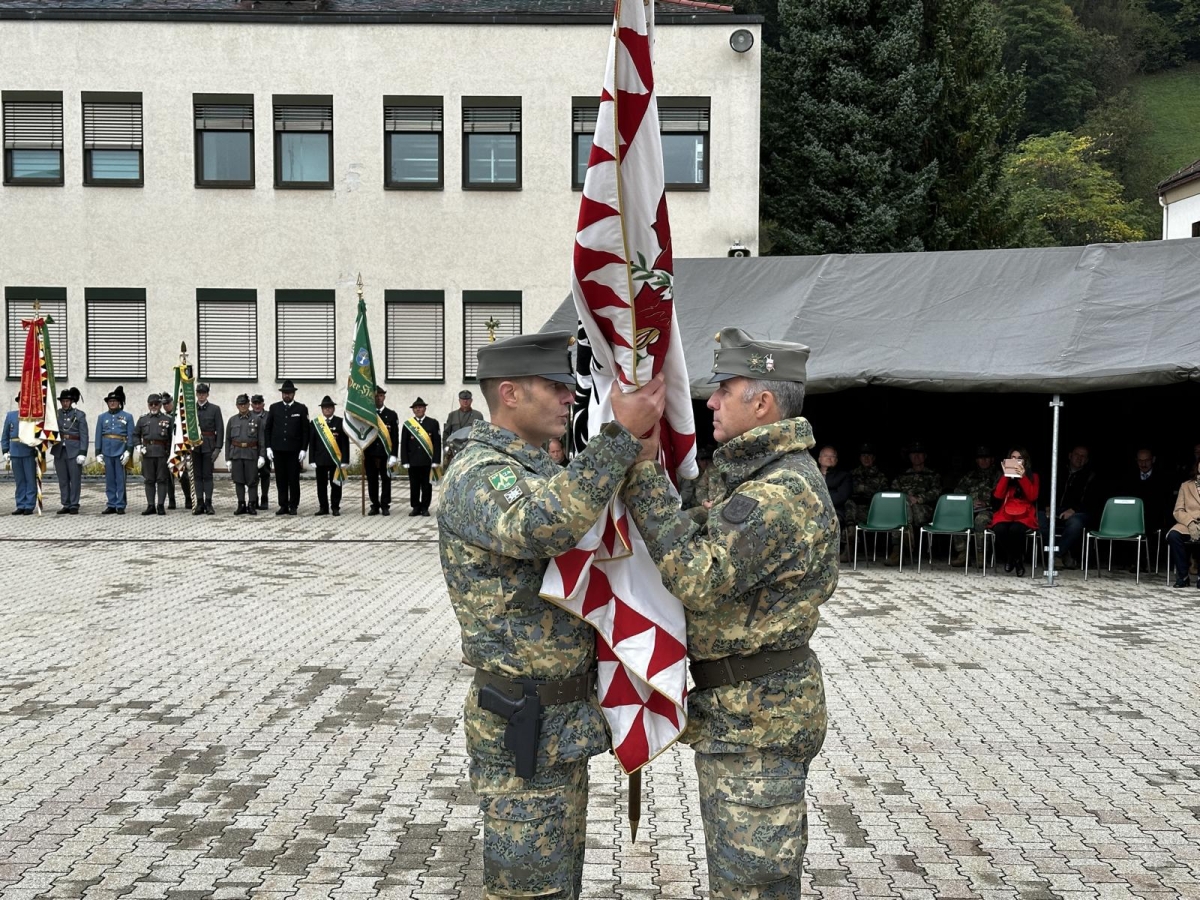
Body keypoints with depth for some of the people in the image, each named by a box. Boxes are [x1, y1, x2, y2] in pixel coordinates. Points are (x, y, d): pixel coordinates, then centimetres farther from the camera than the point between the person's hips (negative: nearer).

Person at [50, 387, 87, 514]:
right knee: (63, 480, 6)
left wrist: (83, 453, -11)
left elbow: (84, 435, -4)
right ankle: (66, 505, 12)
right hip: (59, 450, 4)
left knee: (75, 479, -2)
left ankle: (74, 506, 3)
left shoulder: (79, 415, 0)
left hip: (74, 451, -4)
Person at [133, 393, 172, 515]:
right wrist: (138, 446, -2)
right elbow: (135, 435, 16)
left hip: (162, 453, -2)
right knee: (149, 480, 5)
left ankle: (161, 505, 3)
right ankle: (151, 506, 10)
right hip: (147, 453, 2)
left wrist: (171, 454, -3)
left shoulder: (167, 419, 5)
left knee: (162, 480, -1)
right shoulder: (143, 420, 12)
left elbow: (172, 437, 3)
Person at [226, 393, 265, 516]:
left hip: (251, 454, -2)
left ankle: (252, 506, 5)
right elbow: (228, 440, 11)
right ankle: (241, 505, 11)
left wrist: (262, 456, -7)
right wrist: (228, 458, 6)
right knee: (238, 481, 4)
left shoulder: (257, 420, 4)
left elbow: (261, 440, 2)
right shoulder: (232, 420, 10)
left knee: (252, 481, -2)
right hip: (236, 454, 2)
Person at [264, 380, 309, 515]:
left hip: (294, 451, -2)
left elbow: (305, 431, 0)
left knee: (294, 479, 0)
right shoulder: (274, 408, 8)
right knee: (280, 479, 4)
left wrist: (304, 449, -6)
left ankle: (293, 506, 7)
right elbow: (267, 429, 9)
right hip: (278, 450, 2)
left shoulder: (301, 409, 2)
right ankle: (283, 506, 10)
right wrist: (268, 447, 1)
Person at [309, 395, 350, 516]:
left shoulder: (340, 422, 1)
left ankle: (335, 507, 10)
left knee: (336, 484, 3)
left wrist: (345, 460, -7)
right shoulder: (315, 422, 6)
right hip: (320, 460, 2)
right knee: (321, 485, 6)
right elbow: (311, 442, 6)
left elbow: (345, 443, -1)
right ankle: (323, 507, 14)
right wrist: (312, 460, 0)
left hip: (336, 459, -2)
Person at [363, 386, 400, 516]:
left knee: (386, 480, 2)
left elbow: (395, 437, -1)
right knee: (372, 480, 5)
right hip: (370, 453, 1)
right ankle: (375, 505, 13)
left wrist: (393, 455, -8)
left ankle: (385, 506, 8)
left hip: (385, 453, -1)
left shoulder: (392, 414, 4)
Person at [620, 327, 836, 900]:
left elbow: (697, 576, -31)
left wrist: (642, 471, -28)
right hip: (742, 708, 11)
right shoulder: (760, 472, 11)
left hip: (755, 719, -11)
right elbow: (703, 541, 13)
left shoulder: (784, 492, -25)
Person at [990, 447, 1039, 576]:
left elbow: (1032, 497, -6)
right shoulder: (1005, 475, 15)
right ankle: (1010, 558, -6)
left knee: (1015, 530, -37)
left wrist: (1022, 477, -12)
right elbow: (998, 495, 0)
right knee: (999, 530, -34)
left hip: (1025, 515, -2)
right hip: (1005, 514, 2)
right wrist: (1006, 475, -6)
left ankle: (1018, 559, -10)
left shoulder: (1033, 476, 10)